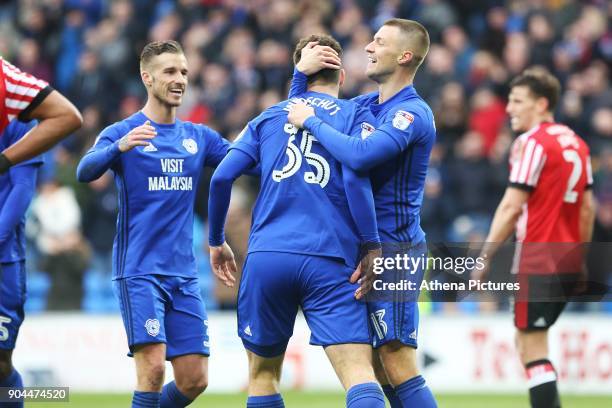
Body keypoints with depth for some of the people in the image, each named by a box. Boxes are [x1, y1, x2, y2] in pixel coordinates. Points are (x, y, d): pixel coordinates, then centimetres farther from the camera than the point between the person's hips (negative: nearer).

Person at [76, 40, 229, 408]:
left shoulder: (199, 137, 12)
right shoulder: (123, 133, -3)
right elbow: (85, 171, -21)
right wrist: (120, 147, -40)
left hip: (184, 274, 5)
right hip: (139, 271, -5)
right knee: (153, 368, -18)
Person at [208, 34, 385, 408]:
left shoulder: (268, 117, 17)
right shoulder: (357, 116, 8)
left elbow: (222, 178, 9)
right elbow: (355, 178, -9)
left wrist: (217, 241, 21)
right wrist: (371, 245, -4)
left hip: (266, 257, 3)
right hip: (330, 264, -3)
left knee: (263, 374, 17)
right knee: (360, 376, -11)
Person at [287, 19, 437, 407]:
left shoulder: (412, 112, -13)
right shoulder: (367, 104, 14)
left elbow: (360, 155, -29)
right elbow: (295, 117, 24)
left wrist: (312, 121, -17)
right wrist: (301, 74, 7)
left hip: (393, 251, -9)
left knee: (398, 368, -13)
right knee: (377, 370, 8)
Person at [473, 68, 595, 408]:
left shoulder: (532, 142, -12)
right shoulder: (576, 142, 13)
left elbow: (511, 207, -16)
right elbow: (588, 207, 17)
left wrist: (485, 257, -12)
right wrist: (581, 257, 23)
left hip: (538, 262, -9)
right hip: (569, 263, 9)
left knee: (534, 350, -7)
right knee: (526, 340, 19)